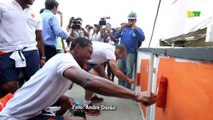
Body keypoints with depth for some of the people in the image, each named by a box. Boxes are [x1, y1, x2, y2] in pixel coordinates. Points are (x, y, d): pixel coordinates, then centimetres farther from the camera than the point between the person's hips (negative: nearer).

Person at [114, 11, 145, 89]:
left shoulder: (138, 29, 3)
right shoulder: (124, 28, 12)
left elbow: (142, 38, -15)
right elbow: (116, 36, 2)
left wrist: (135, 29, -26)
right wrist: (121, 29, -16)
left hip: (131, 53, -4)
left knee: (128, 70, -10)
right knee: (120, 69, 10)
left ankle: (127, 88, 1)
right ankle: (120, 85, 24)